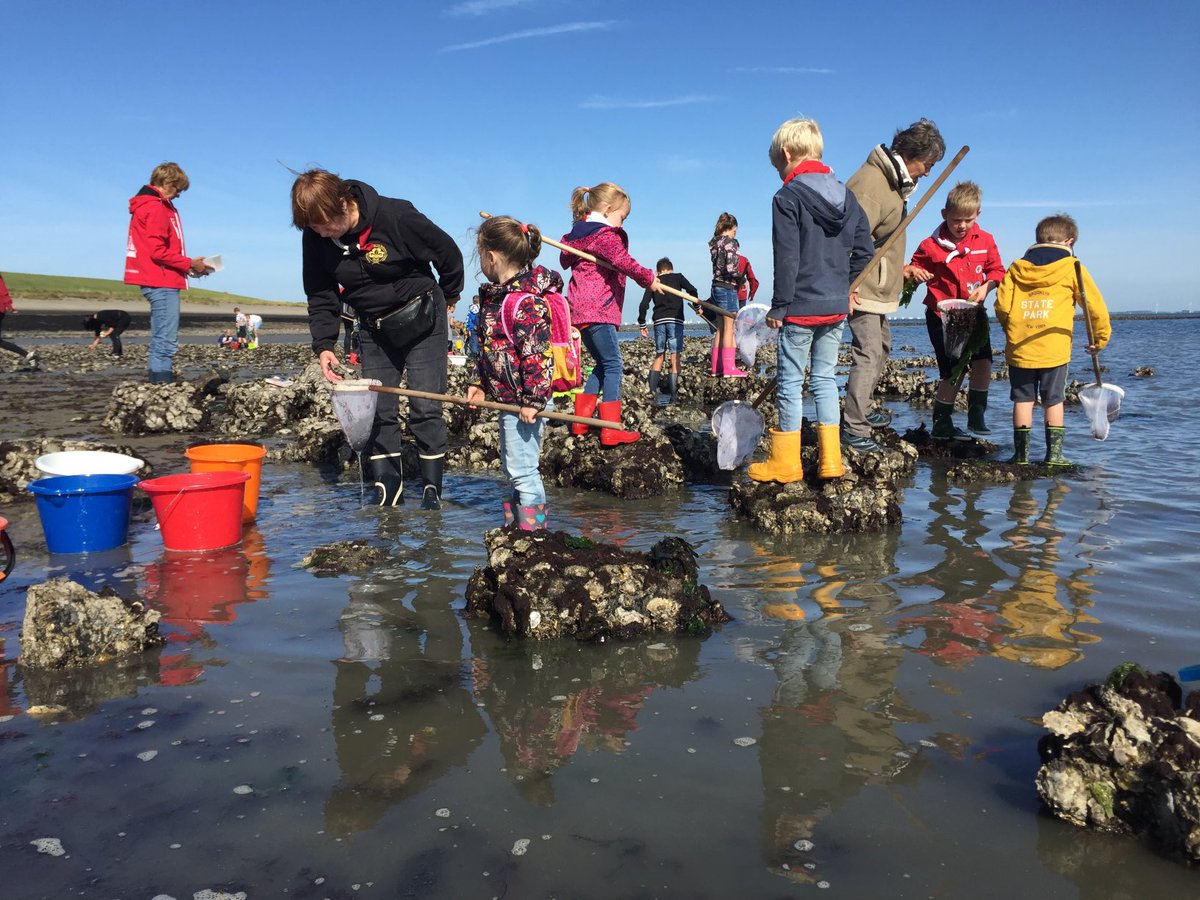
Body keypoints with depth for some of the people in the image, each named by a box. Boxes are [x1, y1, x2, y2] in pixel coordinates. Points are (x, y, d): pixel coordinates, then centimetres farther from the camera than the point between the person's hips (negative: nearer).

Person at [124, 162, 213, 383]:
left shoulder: (152, 205, 20)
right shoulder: (156, 207, -11)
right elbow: (157, 251, -18)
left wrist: (186, 266, 9)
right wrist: (189, 263, -10)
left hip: (161, 282, 11)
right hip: (162, 282, -11)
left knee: (162, 339, 12)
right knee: (166, 340, -12)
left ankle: (156, 380, 15)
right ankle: (162, 381, -14)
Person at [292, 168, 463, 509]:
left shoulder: (395, 216, -25)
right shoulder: (316, 237, -11)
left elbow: (448, 254, -11)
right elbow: (320, 296, -1)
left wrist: (448, 297, 4)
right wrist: (324, 345, -13)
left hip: (421, 320, -4)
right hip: (374, 328, 5)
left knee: (425, 408, -5)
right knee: (377, 410, 2)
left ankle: (432, 490, 3)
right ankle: (387, 488, 11)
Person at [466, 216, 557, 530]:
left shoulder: (525, 302, -21)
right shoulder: (496, 296, 12)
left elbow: (538, 355, -25)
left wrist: (533, 400, -25)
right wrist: (480, 383, 15)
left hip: (525, 400, -11)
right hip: (507, 398, 11)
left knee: (522, 470, -4)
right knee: (512, 469, 20)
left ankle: (532, 529, 6)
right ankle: (512, 524, 32)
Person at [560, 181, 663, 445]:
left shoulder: (577, 235, 19)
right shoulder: (605, 235, -10)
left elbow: (565, 260, 36)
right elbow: (623, 261, -26)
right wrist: (648, 278, -19)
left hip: (580, 309, 10)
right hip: (597, 309, -10)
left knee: (603, 363, 18)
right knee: (613, 364, -6)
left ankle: (581, 421, 18)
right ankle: (611, 431, -9)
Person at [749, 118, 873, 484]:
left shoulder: (787, 198, -10)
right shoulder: (845, 194, 10)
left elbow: (786, 259, -15)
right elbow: (864, 248, 12)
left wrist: (779, 306, -10)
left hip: (801, 307, -6)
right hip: (837, 306, 7)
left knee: (791, 381, 2)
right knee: (825, 378, 13)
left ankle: (785, 463, 9)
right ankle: (830, 459, 13)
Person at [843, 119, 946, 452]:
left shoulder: (893, 181, 13)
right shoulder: (871, 183, -20)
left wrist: (899, 268, 21)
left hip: (880, 287, 11)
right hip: (862, 289, -11)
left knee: (881, 347, 20)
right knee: (868, 355, -14)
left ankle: (861, 412, 32)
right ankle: (855, 431, -13)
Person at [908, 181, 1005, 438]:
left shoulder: (985, 241, 2)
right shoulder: (931, 246, -8)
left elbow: (997, 270, 10)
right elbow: (915, 268, 3)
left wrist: (986, 288, -9)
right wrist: (914, 273, -20)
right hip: (942, 315, -3)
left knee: (983, 361, -13)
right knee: (953, 373, -3)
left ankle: (977, 415, 4)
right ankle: (941, 423, 14)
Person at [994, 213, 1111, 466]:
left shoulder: (1017, 267, 8)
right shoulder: (1071, 267, 3)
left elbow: (1002, 304, 3)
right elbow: (1095, 305, 3)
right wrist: (1100, 338, 15)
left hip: (1019, 348, 2)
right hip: (1055, 349, -1)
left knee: (1023, 400, 9)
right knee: (1053, 401, 9)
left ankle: (1021, 453, 9)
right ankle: (1054, 453, 9)